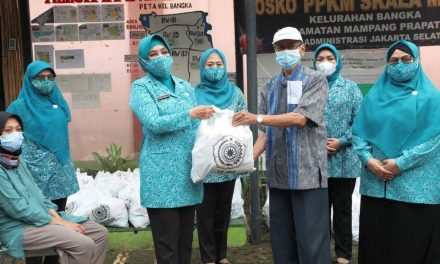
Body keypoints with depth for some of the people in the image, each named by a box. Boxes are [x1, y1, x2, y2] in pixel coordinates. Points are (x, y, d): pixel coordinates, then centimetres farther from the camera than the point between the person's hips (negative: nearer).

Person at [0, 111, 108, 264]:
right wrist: (59, 223, -16)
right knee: (84, 244, -26)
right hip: (17, 227, -9)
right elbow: (18, 209, -20)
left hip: (39, 217, 9)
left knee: (100, 232, -2)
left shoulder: (17, 159, 11)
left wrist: (58, 217, -2)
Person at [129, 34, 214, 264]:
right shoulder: (141, 87, -2)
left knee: (186, 237, 13)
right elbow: (154, 124, -16)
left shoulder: (185, 86, 15)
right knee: (167, 241, -1)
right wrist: (190, 114, -21)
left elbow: (195, 126, 15)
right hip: (162, 172, -5)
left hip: (188, 169, 5)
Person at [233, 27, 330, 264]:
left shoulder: (315, 81, -1)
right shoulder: (271, 87, 14)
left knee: (311, 242, -3)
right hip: (278, 175, 5)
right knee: (281, 242, 11)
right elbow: (266, 133, 12)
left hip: (307, 174, -5)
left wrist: (257, 118, -23)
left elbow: (300, 118, -16)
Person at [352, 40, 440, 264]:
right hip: (376, 183, 3)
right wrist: (369, 160, -10)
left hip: (416, 185, -3)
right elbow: (358, 132, 7)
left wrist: (401, 163, -15)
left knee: (412, 244, 1)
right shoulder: (374, 96, 12)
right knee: (375, 243, 8)